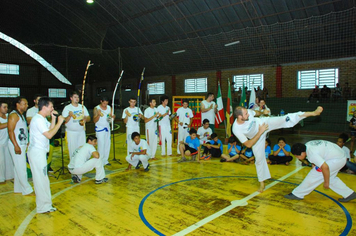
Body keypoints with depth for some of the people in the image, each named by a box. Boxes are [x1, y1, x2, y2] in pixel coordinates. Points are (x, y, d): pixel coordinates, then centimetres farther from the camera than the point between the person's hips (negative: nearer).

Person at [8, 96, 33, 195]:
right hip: (16, 145, -9)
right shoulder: (13, 115, -12)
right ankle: (27, 190, 2)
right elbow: (10, 131, -18)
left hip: (22, 145, 9)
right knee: (21, 168, -4)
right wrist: (16, 146, -22)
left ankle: (18, 188, 24)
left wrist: (27, 142, 20)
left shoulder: (21, 115, 15)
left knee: (19, 167, 14)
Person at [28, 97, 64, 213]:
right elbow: (49, 135, -25)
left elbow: (50, 129, 14)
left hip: (40, 151, 10)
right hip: (37, 152, -10)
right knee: (41, 179, -3)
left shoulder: (42, 119, 13)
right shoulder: (38, 119, -19)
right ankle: (43, 207, 7)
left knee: (42, 178, 17)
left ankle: (45, 203, 29)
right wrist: (59, 122, -19)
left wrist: (53, 118, 6)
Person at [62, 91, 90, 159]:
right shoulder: (67, 108, -5)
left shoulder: (82, 107, 8)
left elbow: (89, 118, 8)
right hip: (71, 132, -4)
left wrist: (85, 119, -14)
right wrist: (69, 116, -29)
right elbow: (64, 121, -11)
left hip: (81, 131, 4)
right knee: (73, 150, -1)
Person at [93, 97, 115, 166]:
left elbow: (112, 117, 8)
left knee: (108, 144, 7)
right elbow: (94, 121, -12)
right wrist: (98, 115, -30)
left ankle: (105, 160, 18)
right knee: (101, 145, -8)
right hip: (99, 129, -5)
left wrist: (112, 116, -15)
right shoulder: (96, 108, -10)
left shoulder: (109, 107, 3)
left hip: (107, 128, 5)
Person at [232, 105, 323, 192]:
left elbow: (256, 112, 1)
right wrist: (260, 132, -32)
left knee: (285, 120, -19)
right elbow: (248, 144, -30)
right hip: (256, 138, -1)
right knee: (259, 159, 5)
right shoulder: (236, 129, -34)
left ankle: (313, 113, -16)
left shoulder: (247, 112, -26)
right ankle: (262, 183, 24)